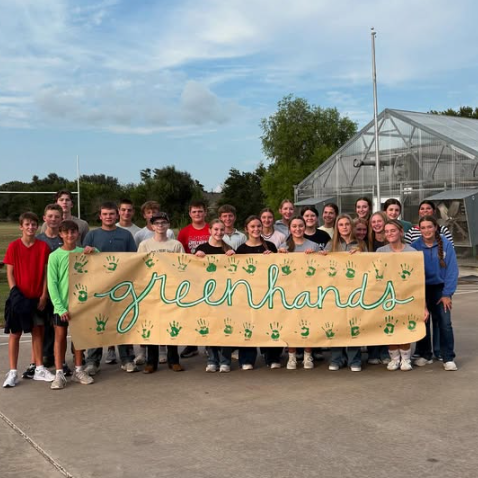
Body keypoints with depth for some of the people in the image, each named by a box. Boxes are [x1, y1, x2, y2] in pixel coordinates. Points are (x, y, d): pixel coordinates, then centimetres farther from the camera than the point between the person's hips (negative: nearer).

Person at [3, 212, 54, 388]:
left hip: (37, 297, 2)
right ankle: (13, 372, 8)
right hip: (18, 296, -2)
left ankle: (39, 369, 17)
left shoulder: (43, 246, -1)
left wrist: (44, 295, -5)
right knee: (15, 333, 3)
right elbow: (10, 273, -3)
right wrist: (15, 293, -14)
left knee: (37, 331, 9)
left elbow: (45, 272, 1)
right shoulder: (13, 246, -4)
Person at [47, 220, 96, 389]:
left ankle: (78, 371, 21)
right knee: (60, 336, 3)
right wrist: (60, 307, -15)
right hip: (61, 304, -3)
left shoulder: (83, 253, 3)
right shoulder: (54, 256, -6)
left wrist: (93, 251, -14)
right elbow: (52, 284, -8)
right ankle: (59, 374, 7)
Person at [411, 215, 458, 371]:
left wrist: (447, 293, -12)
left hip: (440, 288, -1)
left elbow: (452, 270, -9)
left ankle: (448, 359, -2)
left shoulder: (446, 244, -9)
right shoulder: (415, 246, -6)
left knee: (445, 323, -9)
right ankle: (424, 355, 21)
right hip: (421, 289, 1)